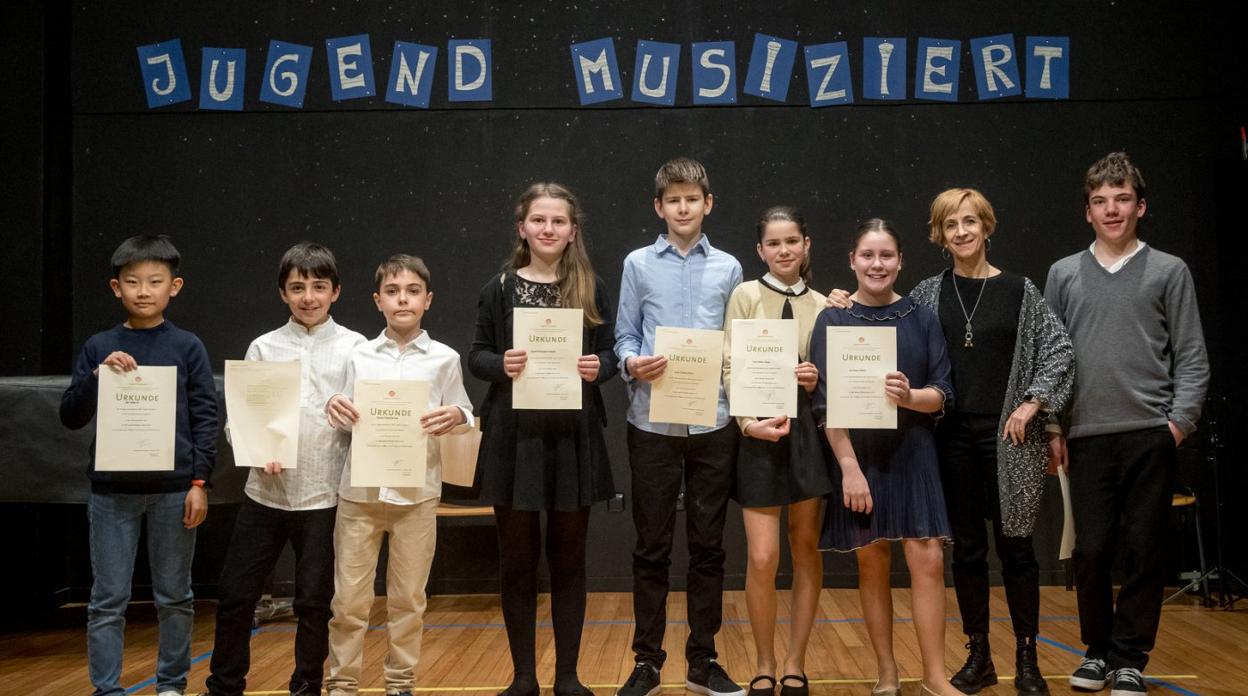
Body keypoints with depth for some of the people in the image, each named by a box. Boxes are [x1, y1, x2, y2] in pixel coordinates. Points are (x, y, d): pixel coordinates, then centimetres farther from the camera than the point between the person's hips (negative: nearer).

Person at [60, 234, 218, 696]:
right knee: (107, 601, 4)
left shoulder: (187, 347, 1)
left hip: (174, 488, 0)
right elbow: (71, 416, 2)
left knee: (174, 597, 9)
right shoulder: (99, 347, 4)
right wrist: (98, 376, -14)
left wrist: (199, 482, -6)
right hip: (111, 489, 1)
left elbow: (205, 417, 0)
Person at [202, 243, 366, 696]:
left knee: (314, 601, 7)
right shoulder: (263, 347, 6)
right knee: (235, 595, 6)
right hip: (265, 493, 2)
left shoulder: (353, 347, 2)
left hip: (324, 496, -1)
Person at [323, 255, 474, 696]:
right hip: (360, 489, 1)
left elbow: (465, 413, 6)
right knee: (348, 599, 3)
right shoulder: (360, 356, 4)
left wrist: (456, 416, -16)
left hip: (418, 492, 0)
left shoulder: (444, 358, 1)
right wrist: (335, 409, -13)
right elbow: (349, 420, 8)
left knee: (408, 599, 9)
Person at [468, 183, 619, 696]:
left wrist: (598, 368, -15)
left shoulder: (591, 288, 4)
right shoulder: (500, 288, 2)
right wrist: (501, 365, -17)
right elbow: (476, 355, 4)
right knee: (517, 557, 6)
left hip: (574, 436, 0)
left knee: (567, 556, 8)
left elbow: (610, 353, 6)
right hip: (514, 435, 0)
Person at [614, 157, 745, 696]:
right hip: (653, 422, -1)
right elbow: (624, 336, 4)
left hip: (712, 423, 1)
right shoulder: (638, 264, 4)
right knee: (652, 546, 6)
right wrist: (632, 363, -17)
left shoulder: (728, 269, 7)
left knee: (708, 545, 8)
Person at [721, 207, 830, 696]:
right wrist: (750, 422, -18)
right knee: (762, 558, -6)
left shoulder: (821, 306, 8)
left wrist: (817, 381, -8)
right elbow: (731, 368, -5)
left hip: (808, 432, 3)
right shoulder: (745, 295, 0)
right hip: (759, 434, -3)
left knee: (807, 549, 8)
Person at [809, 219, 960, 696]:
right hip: (858, 457, -1)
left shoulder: (922, 319, 3)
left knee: (927, 562, -5)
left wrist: (910, 397, -20)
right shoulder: (832, 321, -2)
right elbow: (825, 403, -6)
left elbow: (943, 395, 2)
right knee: (872, 566, 6)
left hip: (912, 456, 1)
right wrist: (849, 467, -14)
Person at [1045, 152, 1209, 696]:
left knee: (1143, 552, 2)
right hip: (1086, 437, 1)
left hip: (1150, 436, -1)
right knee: (1091, 550, 4)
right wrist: (1052, 428, 4)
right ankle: (1098, 650, 21)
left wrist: (1180, 421, -7)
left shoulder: (1169, 271, 5)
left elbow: (1191, 358, 3)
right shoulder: (1064, 275, 10)